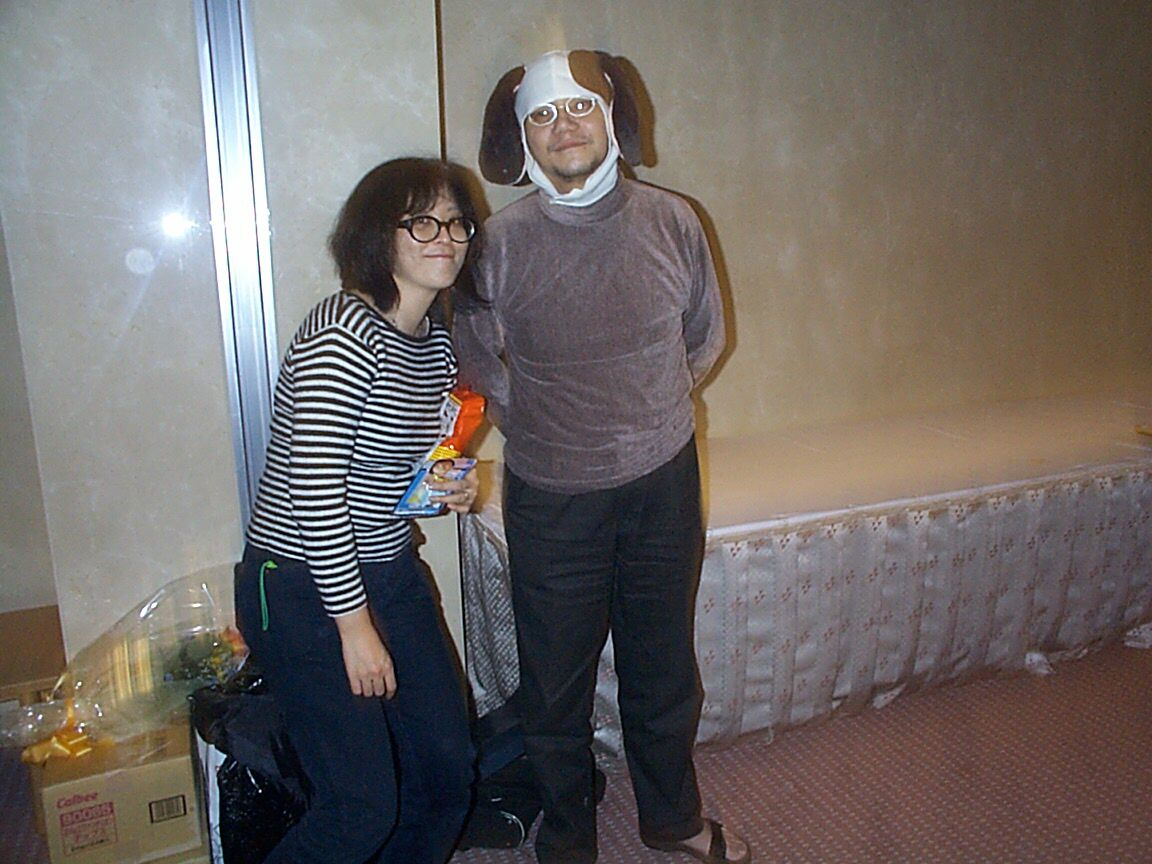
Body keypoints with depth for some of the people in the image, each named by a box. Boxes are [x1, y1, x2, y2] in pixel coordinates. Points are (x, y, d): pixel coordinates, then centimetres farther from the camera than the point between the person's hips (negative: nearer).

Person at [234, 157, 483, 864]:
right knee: (365, 805, -1)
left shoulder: (435, 337, 6)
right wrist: (355, 625, -19)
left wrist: (446, 487, -2)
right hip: (304, 591, -8)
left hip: (391, 571, 8)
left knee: (449, 769, 13)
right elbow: (313, 488, -24)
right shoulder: (344, 332, -21)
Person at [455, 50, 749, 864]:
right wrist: (543, 425, 3)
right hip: (552, 495, -2)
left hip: (663, 482, 2)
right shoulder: (503, 241, -11)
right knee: (557, 682, 13)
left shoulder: (672, 221, -5)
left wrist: (648, 403, 8)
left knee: (664, 666, 19)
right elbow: (478, 361, 3)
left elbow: (706, 334, 10)